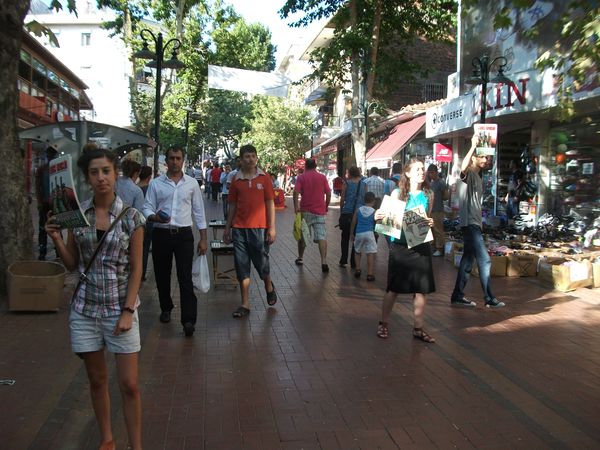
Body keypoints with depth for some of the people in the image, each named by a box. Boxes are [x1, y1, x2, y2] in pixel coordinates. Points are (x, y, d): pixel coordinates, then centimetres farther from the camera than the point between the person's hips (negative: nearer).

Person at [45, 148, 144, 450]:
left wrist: (128, 311, -11)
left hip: (120, 308, -2)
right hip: (84, 309, 3)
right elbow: (72, 264, 6)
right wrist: (56, 240, -11)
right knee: (97, 381, 15)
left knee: (129, 385, 1)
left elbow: (136, 268, -5)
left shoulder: (131, 217, -6)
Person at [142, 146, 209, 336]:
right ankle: (166, 308, 34)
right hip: (161, 234, 1)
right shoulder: (155, 183, 4)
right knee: (162, 275, 12)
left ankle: (189, 320, -11)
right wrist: (154, 217, -21)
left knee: (185, 277, -9)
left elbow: (199, 211, 7)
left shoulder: (192, 183, 5)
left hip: (184, 235, -1)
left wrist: (203, 238, 4)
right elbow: (147, 208, 3)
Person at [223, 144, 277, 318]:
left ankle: (269, 286, 39)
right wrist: (227, 228, 10)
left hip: (259, 228, -2)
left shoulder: (264, 178, 1)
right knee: (241, 267, 5)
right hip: (239, 229, 2)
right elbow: (232, 206, 11)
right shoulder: (236, 180, 6)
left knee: (262, 263, 6)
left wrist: (272, 227, -5)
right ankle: (245, 304, 13)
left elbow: (270, 204, 0)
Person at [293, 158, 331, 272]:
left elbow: (296, 192, -12)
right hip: (320, 211, 0)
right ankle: (324, 262, -16)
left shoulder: (301, 177, 1)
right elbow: (328, 193, 3)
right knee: (322, 237, -4)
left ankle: (300, 258, 29)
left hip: (305, 211, 0)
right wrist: (326, 206, 15)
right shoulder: (322, 177, 5)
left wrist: (296, 206, -13)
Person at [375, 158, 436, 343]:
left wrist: (430, 223, -4)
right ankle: (384, 323, 22)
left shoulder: (428, 195, 7)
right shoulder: (398, 193, -3)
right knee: (393, 288, 5)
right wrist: (379, 217, -20)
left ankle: (418, 328, 19)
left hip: (421, 245, 3)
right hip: (400, 245, -3)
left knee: (422, 289, 5)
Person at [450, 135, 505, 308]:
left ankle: (458, 296, 16)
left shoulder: (478, 177, 18)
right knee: (484, 260, -9)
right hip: (469, 223, -10)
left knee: (468, 260, 10)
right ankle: (489, 298, -3)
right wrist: (473, 146, -34)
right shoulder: (468, 174, -9)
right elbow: (463, 167, -36)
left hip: (475, 223, 10)